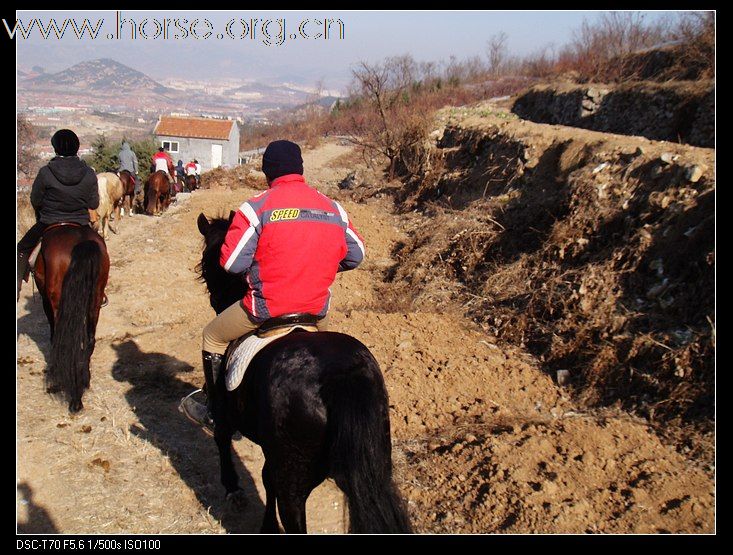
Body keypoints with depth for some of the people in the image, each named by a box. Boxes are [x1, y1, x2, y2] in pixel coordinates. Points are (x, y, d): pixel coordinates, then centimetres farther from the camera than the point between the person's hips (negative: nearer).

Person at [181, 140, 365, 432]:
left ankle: (215, 413, 30)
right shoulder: (334, 209, 2)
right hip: (318, 309, 4)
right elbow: (355, 256, 11)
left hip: (266, 308, -4)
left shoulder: (256, 208, -11)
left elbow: (232, 263, -13)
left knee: (213, 337, 22)